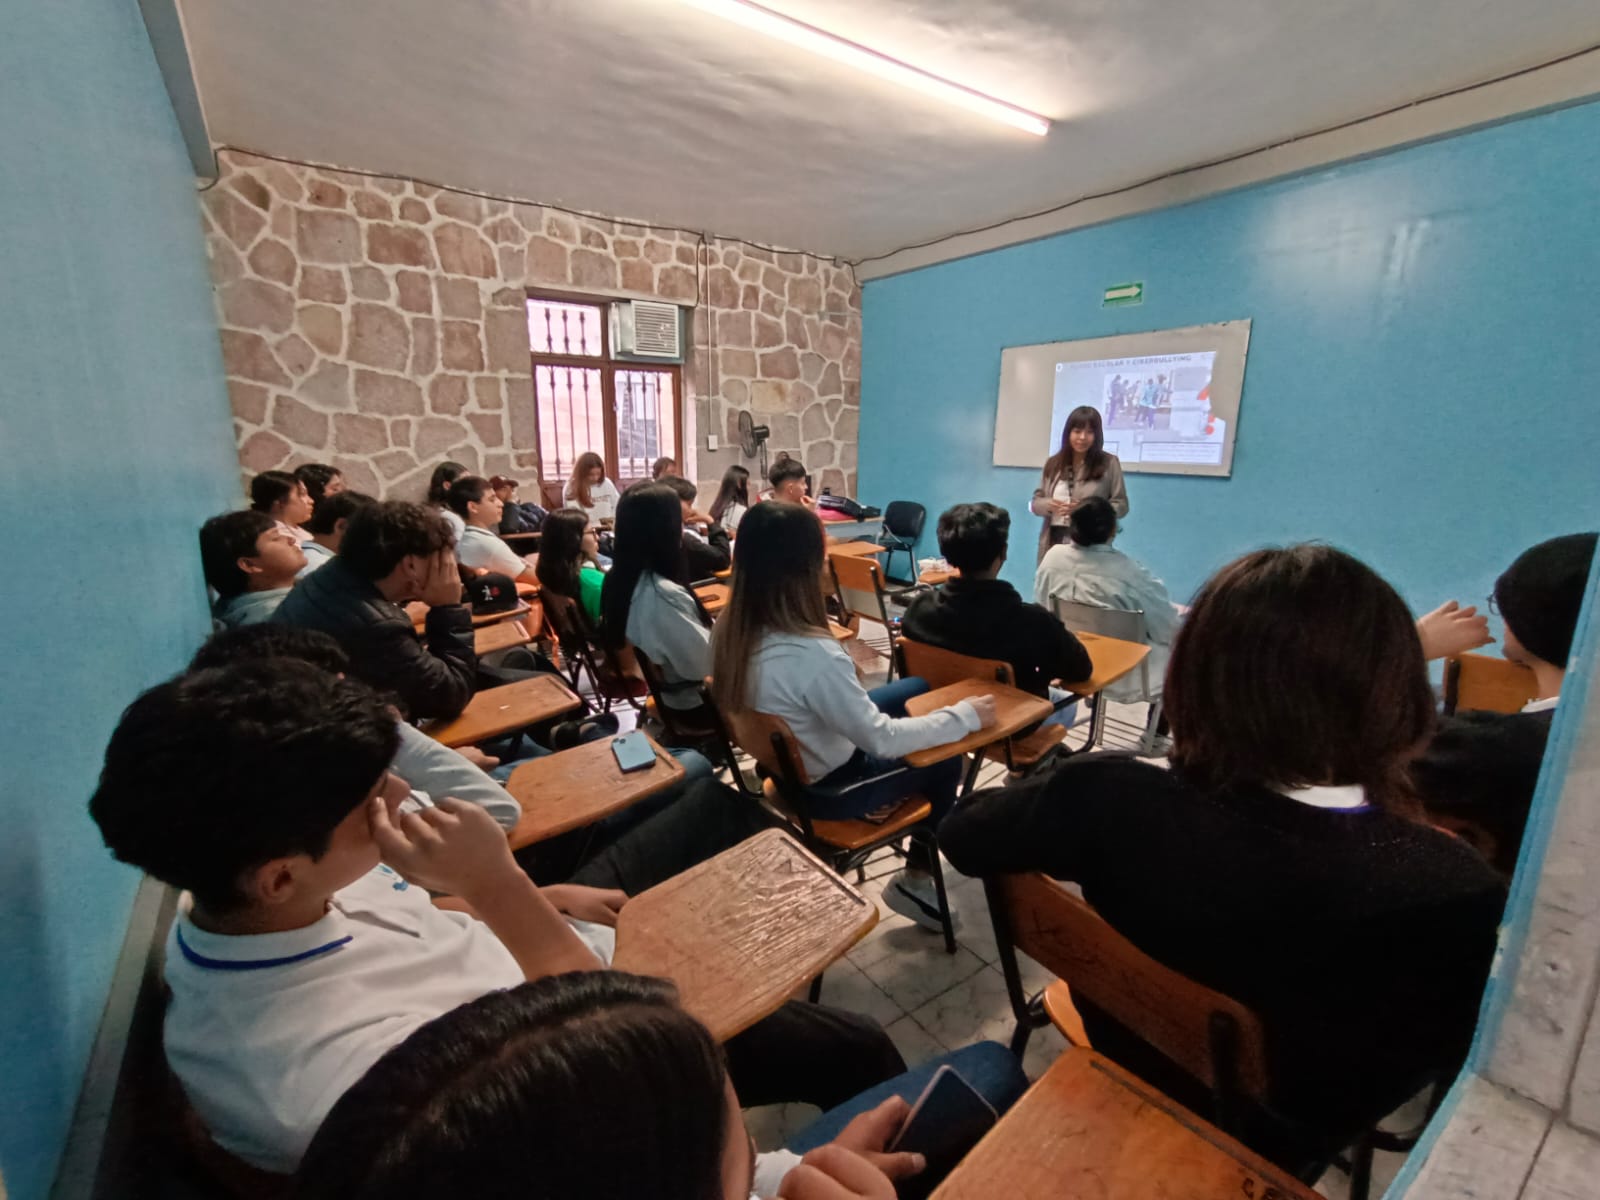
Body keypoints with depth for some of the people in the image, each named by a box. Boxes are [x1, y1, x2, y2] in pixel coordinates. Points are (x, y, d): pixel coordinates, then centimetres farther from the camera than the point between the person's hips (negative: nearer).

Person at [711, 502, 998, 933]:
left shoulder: (730, 630, -13)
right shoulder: (812, 654, -38)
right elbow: (882, 739, -27)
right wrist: (966, 715, -16)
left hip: (786, 764, 7)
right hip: (826, 788, -7)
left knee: (919, 689, 16)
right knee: (946, 761, 14)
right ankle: (915, 880, 27)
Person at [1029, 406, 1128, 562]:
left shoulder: (1109, 463, 2)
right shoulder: (1052, 463, 11)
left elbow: (1121, 505, 0)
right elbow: (1036, 502, 13)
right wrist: (1050, 505, -11)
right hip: (1053, 541, 3)